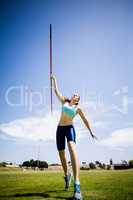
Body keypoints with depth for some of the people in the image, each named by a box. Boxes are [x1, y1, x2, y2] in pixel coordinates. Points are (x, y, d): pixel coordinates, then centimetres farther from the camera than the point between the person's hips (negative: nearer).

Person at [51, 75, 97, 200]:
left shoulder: (78, 109, 8)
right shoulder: (65, 101, 13)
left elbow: (85, 120, 15)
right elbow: (56, 91, 18)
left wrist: (91, 132, 17)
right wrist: (54, 80, 22)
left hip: (70, 128, -4)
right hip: (60, 129, 4)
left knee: (72, 149, -31)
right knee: (61, 154, 9)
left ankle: (77, 187, -43)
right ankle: (67, 175, 39)